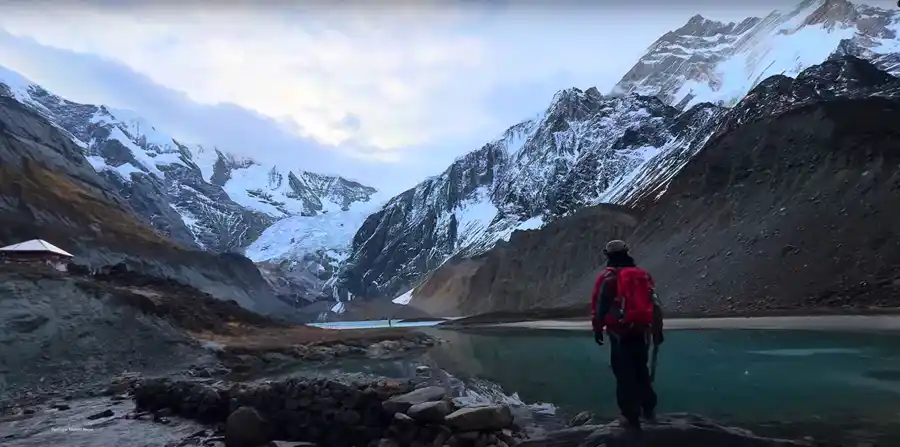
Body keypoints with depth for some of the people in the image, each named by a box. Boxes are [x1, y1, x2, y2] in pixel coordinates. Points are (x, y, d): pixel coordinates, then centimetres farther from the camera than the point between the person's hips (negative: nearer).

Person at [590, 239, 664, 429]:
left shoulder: (608, 277, -3)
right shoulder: (644, 275, 12)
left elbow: (599, 305, -7)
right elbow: (655, 304, 13)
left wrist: (597, 328, 2)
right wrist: (657, 330, 19)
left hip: (621, 332, -5)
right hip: (642, 331, 5)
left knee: (624, 374, 1)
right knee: (641, 370, 21)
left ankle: (631, 416, 2)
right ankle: (649, 409, 27)